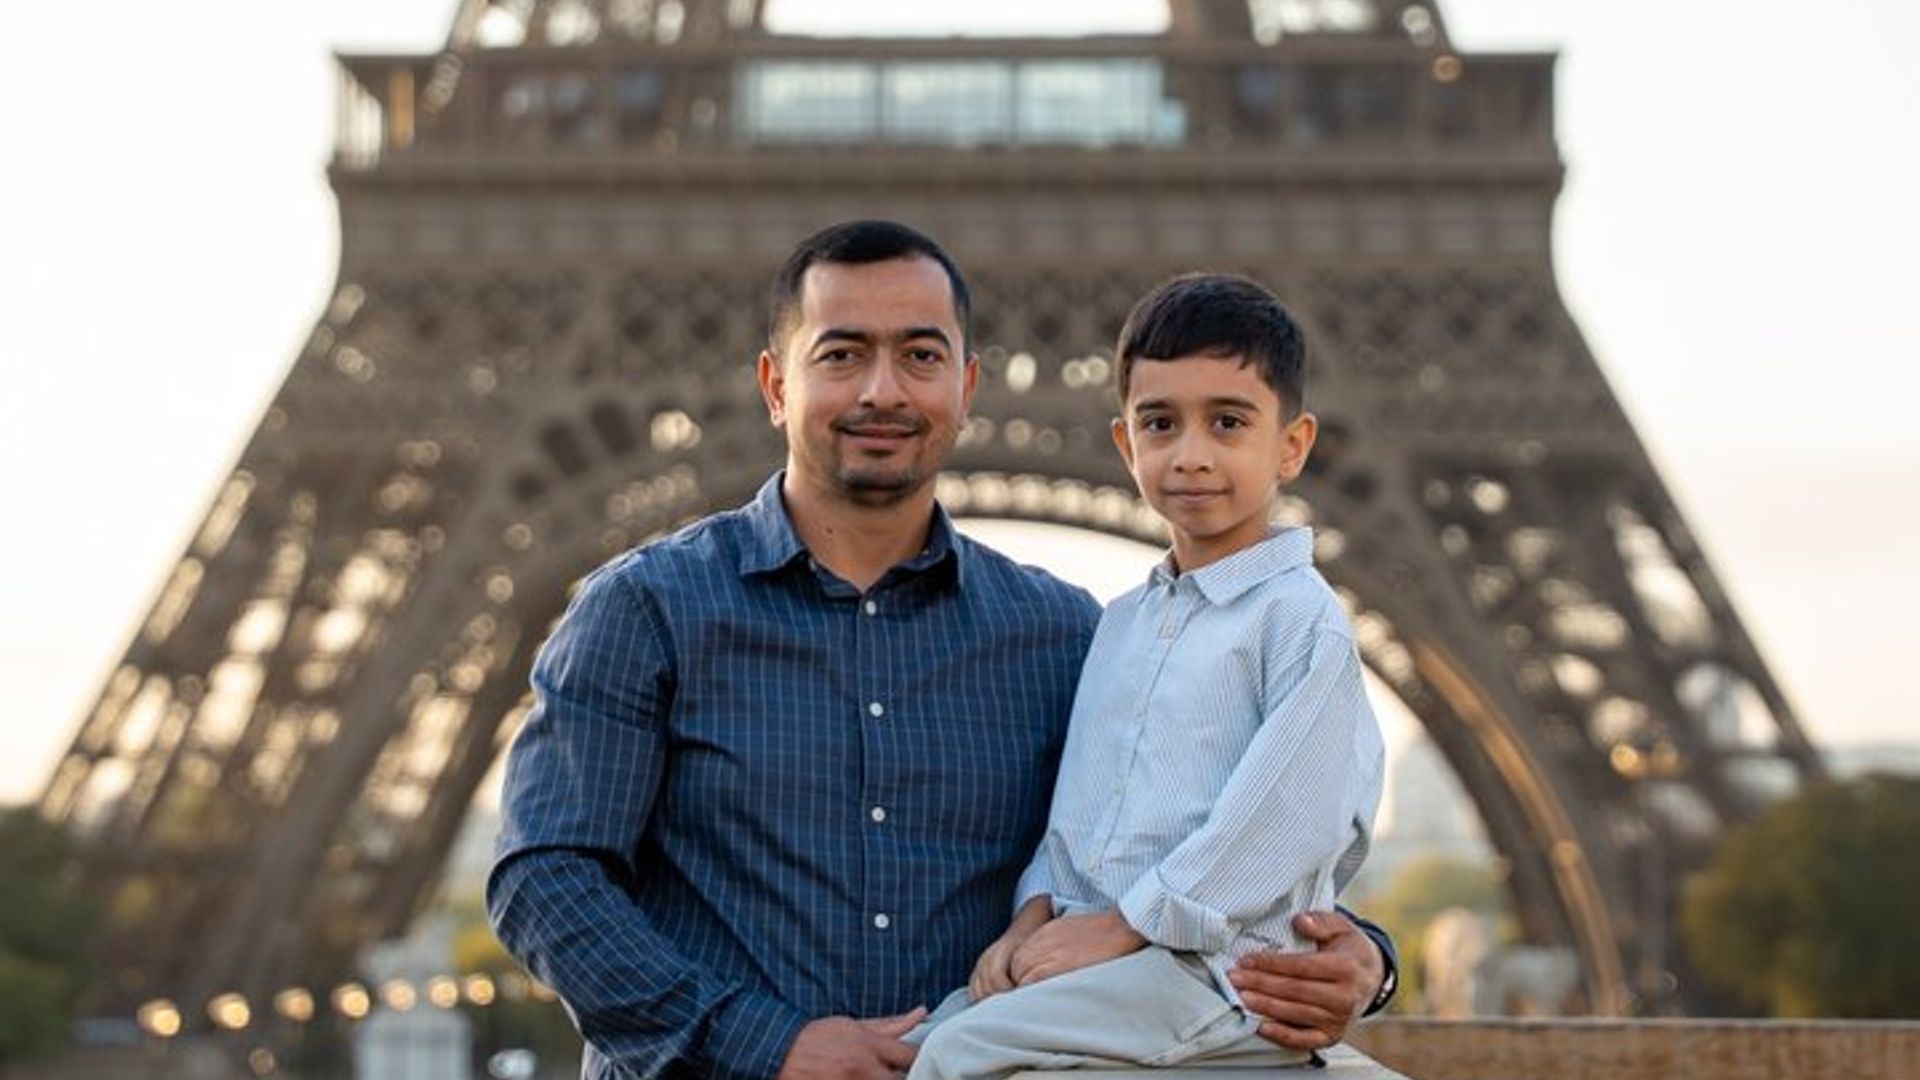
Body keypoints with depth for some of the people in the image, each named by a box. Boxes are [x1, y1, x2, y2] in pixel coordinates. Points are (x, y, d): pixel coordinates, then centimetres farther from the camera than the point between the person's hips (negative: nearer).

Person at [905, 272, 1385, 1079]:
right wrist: (1034, 918, 2)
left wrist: (1119, 926, -15)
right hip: (1087, 946, 7)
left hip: (1216, 968, -7)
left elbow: (1279, 823, -17)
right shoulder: (1123, 622, 17)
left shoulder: (1302, 620, -8)